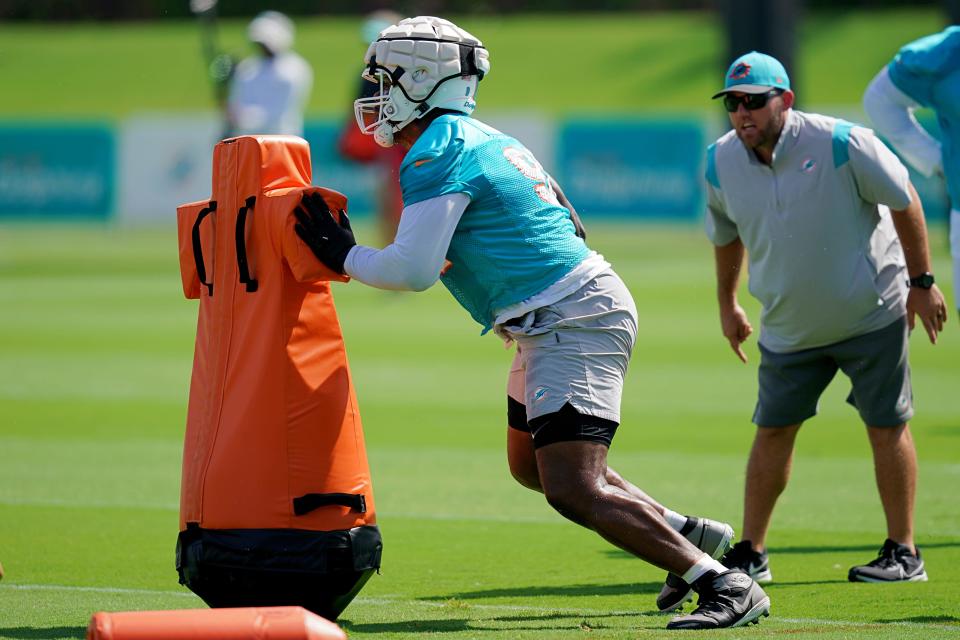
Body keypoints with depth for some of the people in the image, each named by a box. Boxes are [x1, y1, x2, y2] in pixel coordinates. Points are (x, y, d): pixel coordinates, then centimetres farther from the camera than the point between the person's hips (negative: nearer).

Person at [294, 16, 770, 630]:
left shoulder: (437, 153, -13)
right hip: (582, 306, 11)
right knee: (531, 465, 25)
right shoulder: (488, 141, 17)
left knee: (573, 491, -19)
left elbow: (412, 270, -19)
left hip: (572, 323, -11)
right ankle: (690, 533, 27)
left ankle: (727, 586, -20)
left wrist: (344, 257, -3)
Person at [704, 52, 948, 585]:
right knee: (773, 430, 4)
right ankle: (751, 554, 12)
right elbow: (726, 234, 11)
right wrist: (728, 304, 20)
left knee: (887, 426, 0)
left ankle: (904, 552, 8)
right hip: (789, 325, 4)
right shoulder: (722, 162, -9)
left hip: (871, 314, -4)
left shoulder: (841, 144, -22)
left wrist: (921, 282, -5)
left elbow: (903, 200, -9)